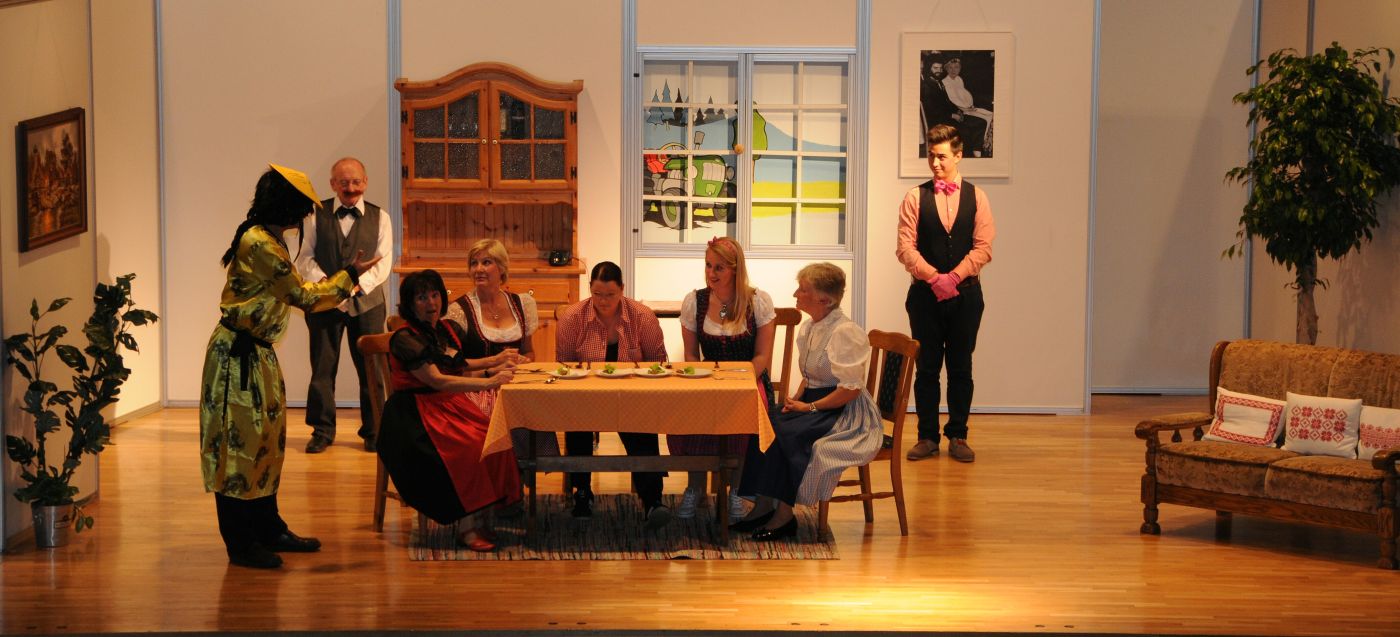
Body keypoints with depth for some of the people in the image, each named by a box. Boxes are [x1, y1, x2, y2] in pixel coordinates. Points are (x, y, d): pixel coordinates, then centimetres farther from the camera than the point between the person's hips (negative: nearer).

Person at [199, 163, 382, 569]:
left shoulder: (265, 239, 12)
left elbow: (292, 297, 15)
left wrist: (345, 280, 22)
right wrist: (349, 276, 1)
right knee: (240, 444, -3)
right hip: (237, 356, -10)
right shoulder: (261, 245, -20)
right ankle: (240, 544, 4)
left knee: (265, 441, 15)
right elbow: (303, 296, -12)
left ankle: (268, 530, 25)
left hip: (257, 354, 10)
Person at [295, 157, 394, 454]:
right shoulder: (316, 215, 3)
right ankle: (322, 430, 14)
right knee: (322, 367, 3)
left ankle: (373, 430, 16)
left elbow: (383, 262, -3)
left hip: (366, 299, 0)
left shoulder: (379, 218, 4)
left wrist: (357, 283, -20)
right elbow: (305, 257, 0)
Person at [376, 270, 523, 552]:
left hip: (453, 405, 7)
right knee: (468, 447, -33)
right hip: (417, 415, -7)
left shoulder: (448, 330, 13)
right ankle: (467, 528, -25)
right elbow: (437, 381, -20)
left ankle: (483, 520, -20)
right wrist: (489, 383, -25)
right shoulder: (405, 339, -11)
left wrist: (495, 363, 13)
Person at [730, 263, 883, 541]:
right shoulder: (808, 327, 11)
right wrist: (796, 400, 2)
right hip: (813, 402, 9)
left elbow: (851, 389, -21)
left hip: (844, 413, -9)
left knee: (785, 432, -29)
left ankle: (784, 515, -18)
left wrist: (810, 407, -18)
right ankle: (764, 506, -13)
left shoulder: (845, 333, -18)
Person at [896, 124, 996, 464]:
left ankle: (958, 437, 13)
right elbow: (905, 246, -4)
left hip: (965, 293, 0)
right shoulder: (915, 197, 3)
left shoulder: (976, 197, 4)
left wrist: (954, 276, -15)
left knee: (961, 368, 5)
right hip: (925, 293, 0)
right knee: (927, 367, 3)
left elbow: (983, 247, -2)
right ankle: (927, 437, 11)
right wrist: (933, 277, -16)